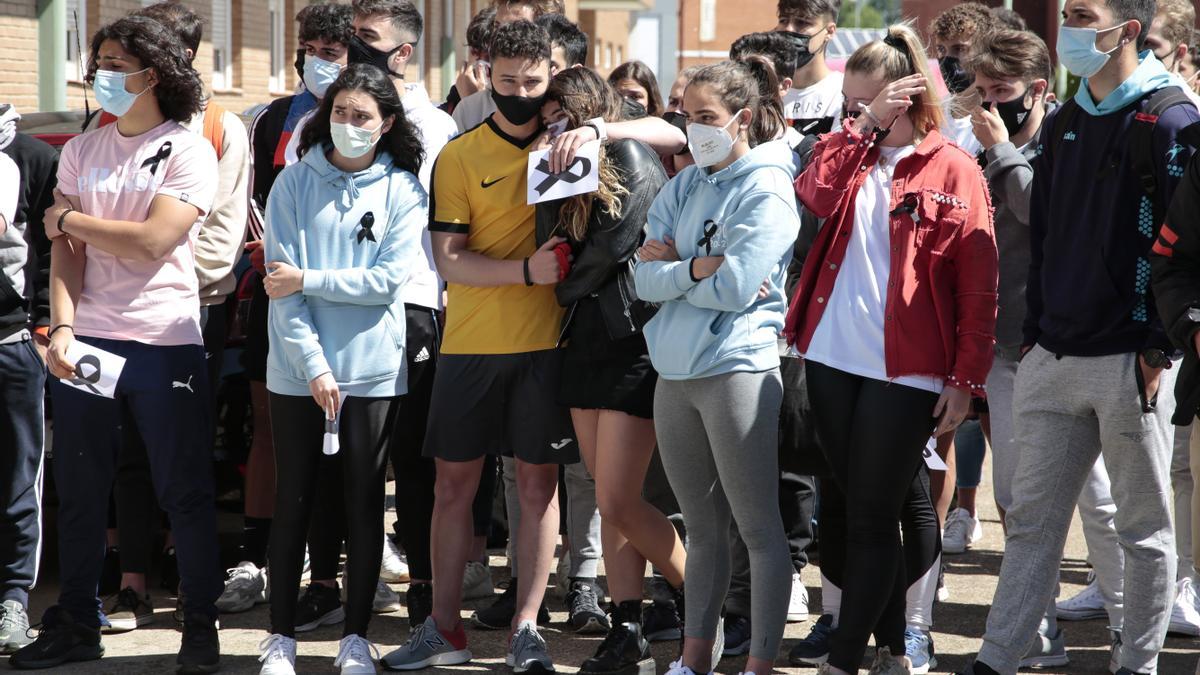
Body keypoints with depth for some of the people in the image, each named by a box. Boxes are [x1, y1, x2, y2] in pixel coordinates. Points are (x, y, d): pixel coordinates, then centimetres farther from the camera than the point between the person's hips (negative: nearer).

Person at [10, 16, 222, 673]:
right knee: (78, 490, 7)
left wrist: (67, 219, -3)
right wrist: (63, 328, -10)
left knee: (184, 491, 2)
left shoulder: (187, 151, -3)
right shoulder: (81, 151, 11)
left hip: (164, 342, -4)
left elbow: (152, 242, -14)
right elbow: (66, 251, 5)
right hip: (87, 341, 4)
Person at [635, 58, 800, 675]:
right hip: (676, 370, 7)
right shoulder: (685, 187, 13)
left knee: (759, 527, -3)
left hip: (738, 368, -7)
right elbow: (645, 278, 3)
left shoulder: (766, 190, -6)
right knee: (702, 525, 13)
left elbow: (735, 287, -16)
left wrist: (670, 270, -4)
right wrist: (696, 268, -13)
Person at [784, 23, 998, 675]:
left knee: (871, 518, -5)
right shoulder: (849, 156, 12)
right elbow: (815, 196, -12)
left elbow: (978, 284, -5)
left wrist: (965, 379, -9)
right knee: (846, 512, 10)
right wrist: (865, 126, -13)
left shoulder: (952, 170, -3)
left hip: (906, 371, -5)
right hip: (832, 361, 6)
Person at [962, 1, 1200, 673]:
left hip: (1132, 363, -7)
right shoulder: (1064, 124, 14)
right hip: (1054, 359, 7)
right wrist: (1033, 335, 14)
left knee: (1146, 528, 5)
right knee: (1033, 521, 7)